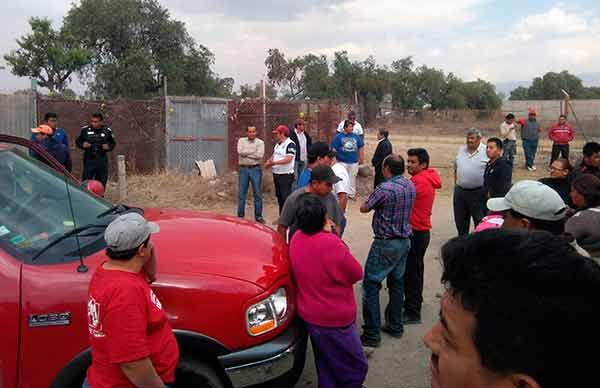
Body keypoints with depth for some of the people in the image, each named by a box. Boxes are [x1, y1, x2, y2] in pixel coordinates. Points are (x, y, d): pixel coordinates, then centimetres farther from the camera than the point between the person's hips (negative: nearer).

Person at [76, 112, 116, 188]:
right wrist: (82, 145, -11)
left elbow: (113, 143, 13)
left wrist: (109, 147, -8)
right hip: (89, 159, -1)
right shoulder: (85, 130, 1)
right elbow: (78, 141, 11)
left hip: (102, 160, 1)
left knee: (101, 182, 8)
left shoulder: (107, 131, 4)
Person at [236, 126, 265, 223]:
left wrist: (246, 153, -10)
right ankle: (240, 215, 16)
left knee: (258, 194, 2)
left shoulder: (260, 142, 1)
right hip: (243, 169, 1)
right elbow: (240, 151, -11)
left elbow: (260, 155, -15)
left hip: (255, 169, -1)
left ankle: (258, 216, 12)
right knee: (242, 193, 6)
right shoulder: (241, 140, 6)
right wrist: (253, 151, -10)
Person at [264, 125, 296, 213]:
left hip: (286, 175, -9)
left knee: (286, 197, -8)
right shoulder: (277, 145, 16)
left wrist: (274, 162, -27)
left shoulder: (290, 144, -13)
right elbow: (273, 156, 18)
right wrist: (268, 163, -4)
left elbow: (288, 159, -23)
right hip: (276, 174, 9)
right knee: (279, 196, 15)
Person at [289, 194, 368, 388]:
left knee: (326, 368, 25)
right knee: (356, 367, 11)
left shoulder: (296, 238, -6)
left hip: (309, 315, 8)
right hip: (334, 320, -8)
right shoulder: (331, 243, -29)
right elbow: (357, 273, -16)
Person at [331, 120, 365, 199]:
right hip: (342, 162, -3)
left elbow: (361, 147, 11)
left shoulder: (356, 136, 2)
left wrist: (361, 158, 11)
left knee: (352, 178, 14)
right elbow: (333, 149, -7)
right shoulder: (339, 137, -7)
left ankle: (351, 194, 27)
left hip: (354, 162, 3)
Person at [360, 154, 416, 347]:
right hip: (404, 241, 8)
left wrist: (371, 202, 10)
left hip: (386, 244, -8)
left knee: (371, 285, -1)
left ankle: (372, 334, 1)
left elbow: (364, 208, -9)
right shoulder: (410, 185, 4)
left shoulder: (385, 189, -21)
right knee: (397, 283, 18)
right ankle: (395, 326, 29)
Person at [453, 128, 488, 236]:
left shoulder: (486, 151, -8)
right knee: (460, 219, 16)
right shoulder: (461, 149, 9)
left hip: (478, 192, -5)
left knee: (480, 220, 4)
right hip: (460, 191, 6)